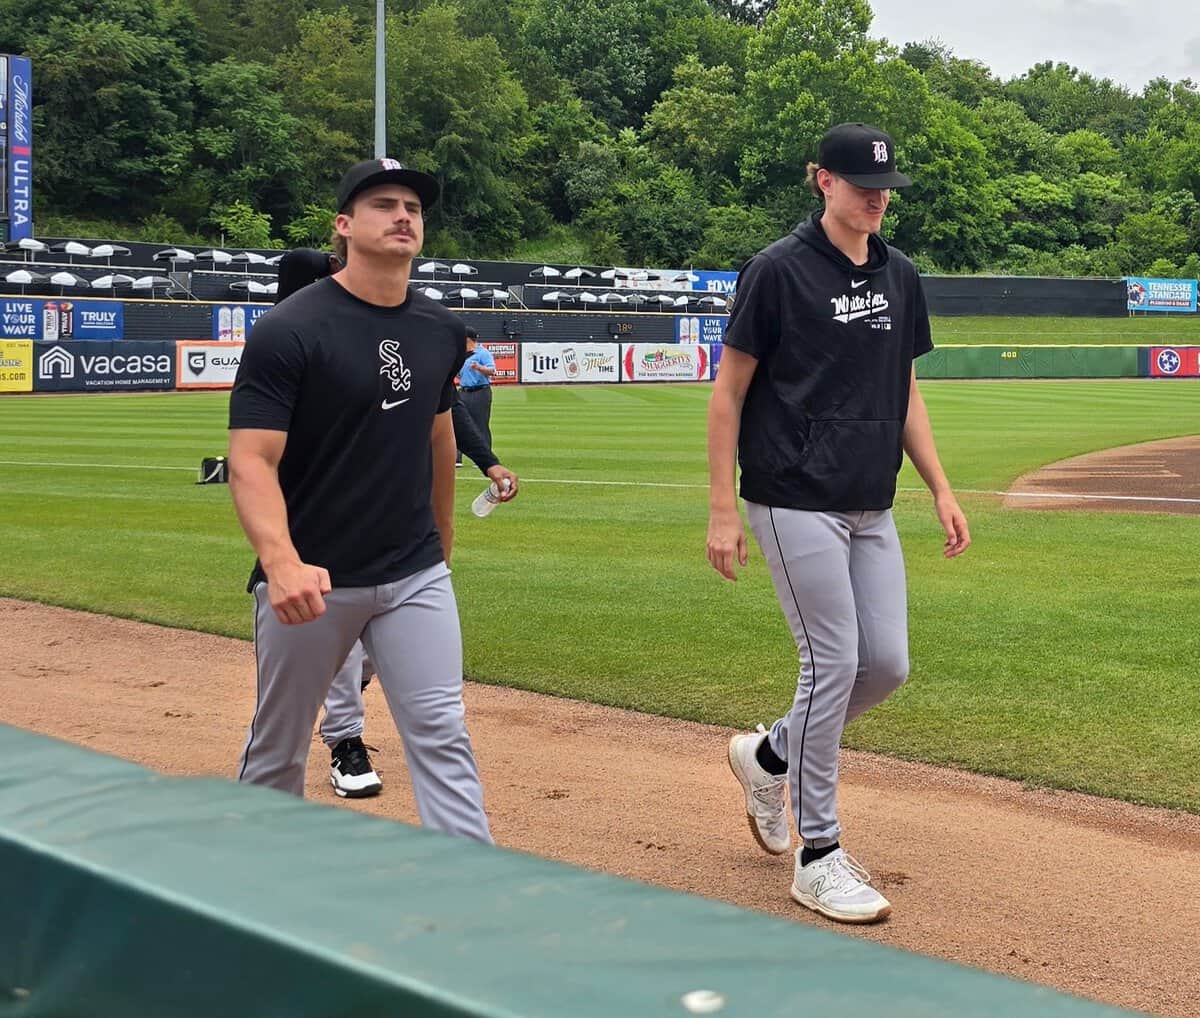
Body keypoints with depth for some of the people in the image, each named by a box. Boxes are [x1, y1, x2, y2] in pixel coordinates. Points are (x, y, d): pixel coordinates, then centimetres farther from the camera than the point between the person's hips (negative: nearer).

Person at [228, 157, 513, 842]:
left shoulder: (442, 331, 5)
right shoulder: (289, 330, -13)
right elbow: (252, 460, -20)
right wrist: (281, 563, -36)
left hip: (416, 575, 4)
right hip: (312, 580, -3)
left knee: (442, 735, -2)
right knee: (278, 749, 11)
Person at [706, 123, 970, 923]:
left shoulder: (900, 277, 11)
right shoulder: (780, 271, -8)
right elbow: (728, 392, -7)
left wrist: (942, 489, 10)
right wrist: (723, 511, -10)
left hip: (872, 509, 7)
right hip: (796, 504, -7)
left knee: (888, 664, 5)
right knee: (835, 664, -7)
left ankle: (769, 755, 29)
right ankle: (818, 855, 7)